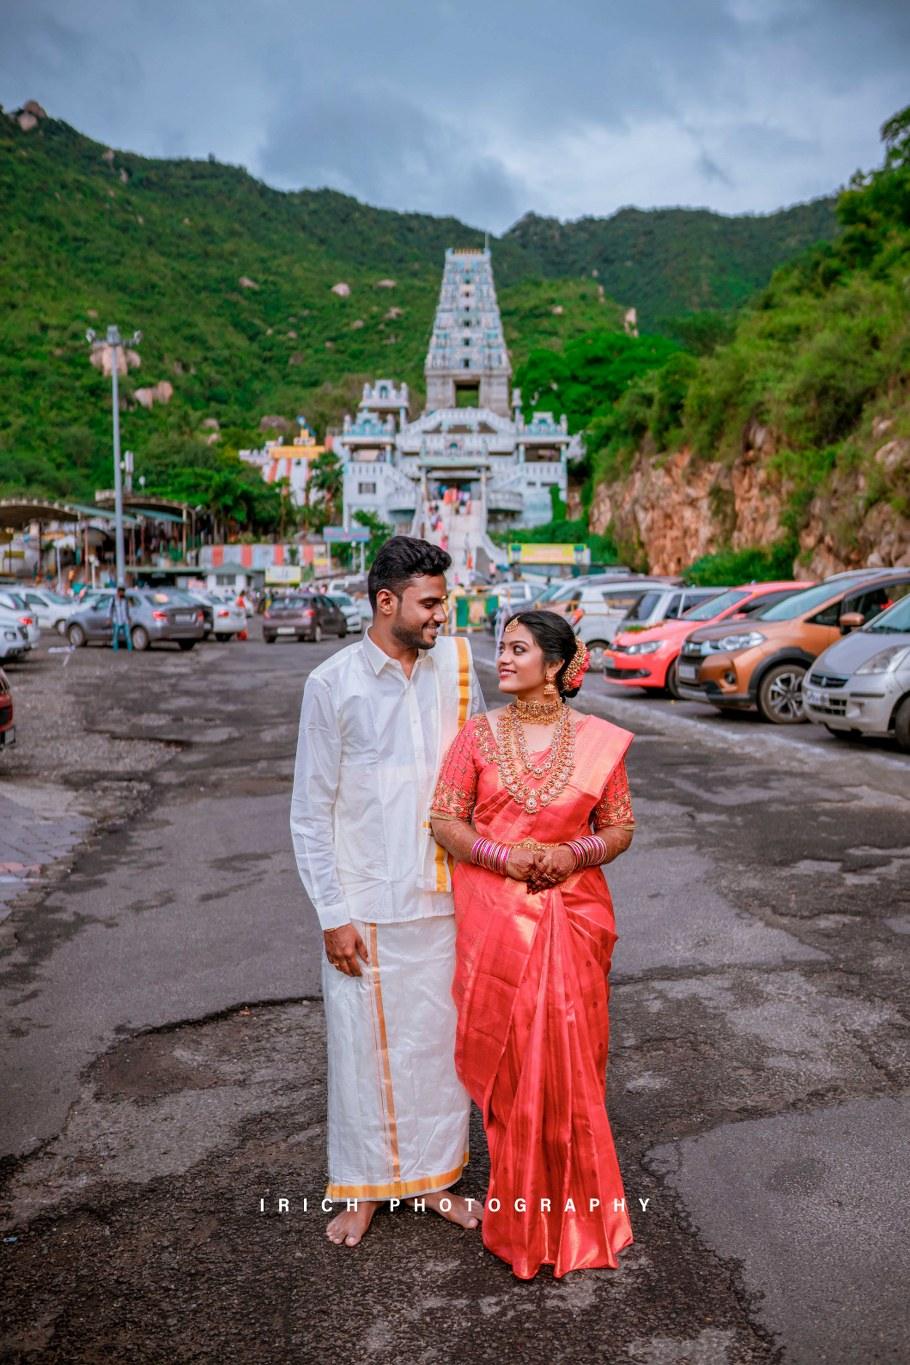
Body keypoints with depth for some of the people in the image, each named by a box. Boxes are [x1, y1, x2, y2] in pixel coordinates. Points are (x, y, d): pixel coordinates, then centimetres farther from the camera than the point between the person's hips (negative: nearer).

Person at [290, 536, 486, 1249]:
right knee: (364, 1045, 10)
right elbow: (311, 812, -7)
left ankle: (435, 1176, 35)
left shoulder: (456, 666, 1)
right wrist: (334, 915, -9)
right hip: (365, 905, -3)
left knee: (441, 1040, 14)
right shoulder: (333, 683, -9)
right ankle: (363, 1186, 32)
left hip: (443, 897, 3)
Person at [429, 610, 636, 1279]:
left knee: (568, 1060, 4)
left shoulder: (599, 740, -1)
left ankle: (573, 1207, 26)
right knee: (508, 1062, 5)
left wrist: (575, 852, -14)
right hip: (495, 914, 0)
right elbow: (445, 820, 1)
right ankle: (519, 1211, 25)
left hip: (573, 915, 0)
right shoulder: (480, 735, 0)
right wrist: (502, 854, -15)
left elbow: (620, 827, 5)